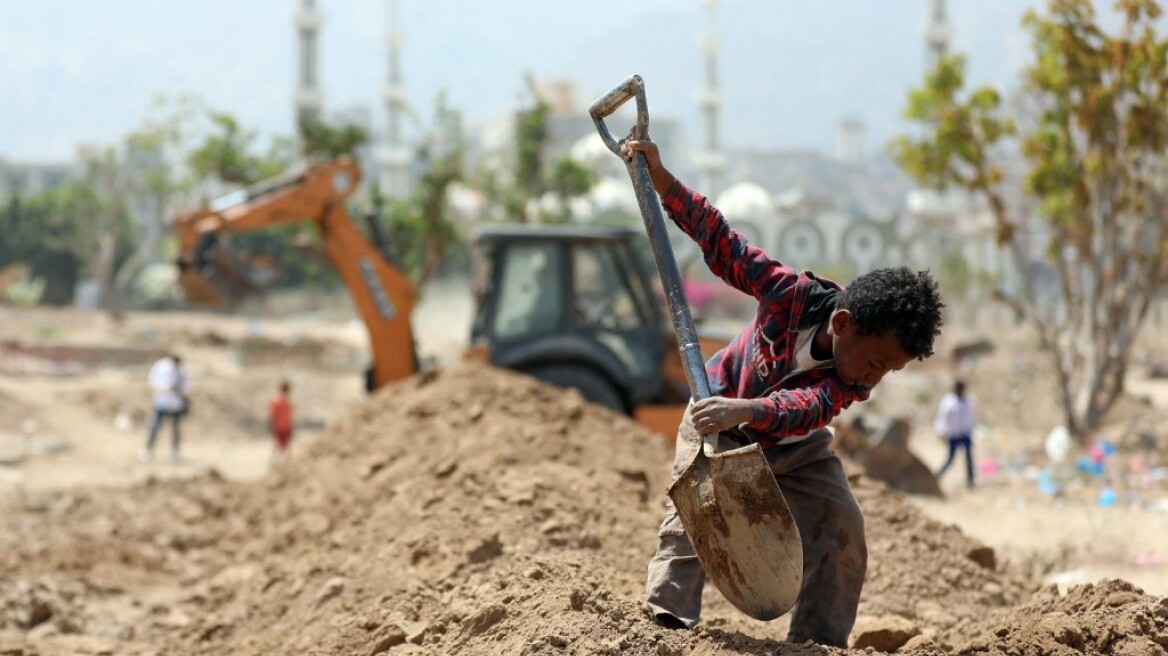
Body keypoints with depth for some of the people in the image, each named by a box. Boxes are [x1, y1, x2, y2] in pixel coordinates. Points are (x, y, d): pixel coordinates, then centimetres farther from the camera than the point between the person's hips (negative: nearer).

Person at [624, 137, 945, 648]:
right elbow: (724, 246, -24)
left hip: (794, 445, 2)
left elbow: (803, 408, -50)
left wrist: (747, 410, -70)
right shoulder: (792, 293, -33)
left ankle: (819, 641, -3)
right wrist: (661, 180, -29)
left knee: (842, 527, -10)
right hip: (719, 412, -2)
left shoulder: (855, 382, -30)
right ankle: (667, 623, -21)